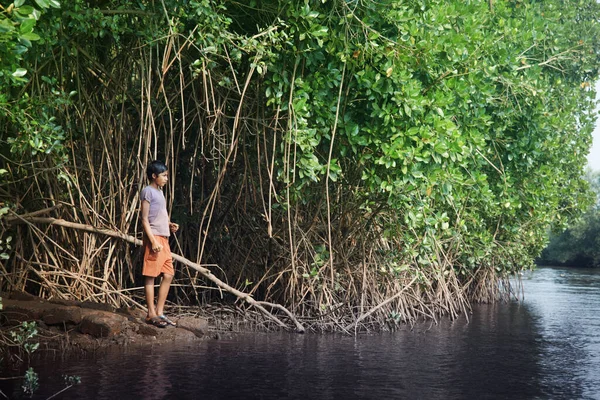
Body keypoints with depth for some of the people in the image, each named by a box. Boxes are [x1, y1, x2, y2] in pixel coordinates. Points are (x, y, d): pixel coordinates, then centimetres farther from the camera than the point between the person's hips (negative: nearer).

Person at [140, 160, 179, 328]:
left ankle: (159, 312, 13)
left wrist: (170, 225, 9)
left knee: (168, 275, 8)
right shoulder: (148, 191, -6)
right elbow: (144, 219, -11)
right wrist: (153, 241, -18)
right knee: (150, 276, -5)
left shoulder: (159, 192, 20)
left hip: (163, 238, 9)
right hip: (154, 238, -9)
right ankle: (151, 314, -2)